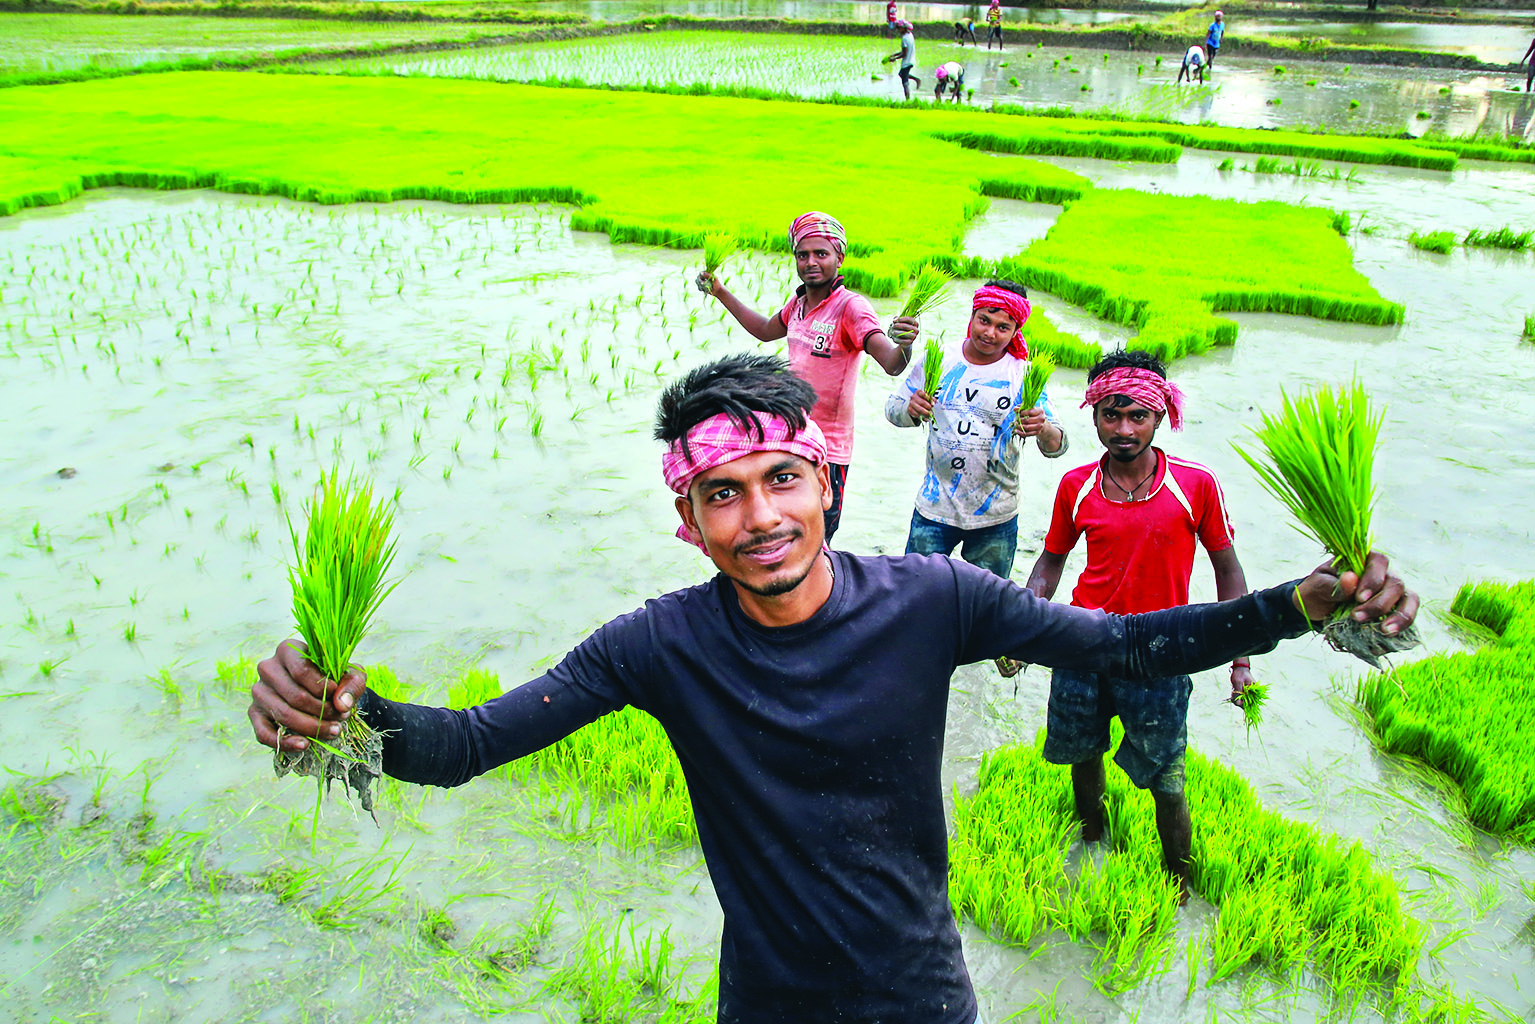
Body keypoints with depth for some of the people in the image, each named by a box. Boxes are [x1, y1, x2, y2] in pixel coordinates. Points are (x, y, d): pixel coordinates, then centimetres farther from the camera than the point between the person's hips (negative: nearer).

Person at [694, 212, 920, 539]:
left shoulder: (851, 306, -17)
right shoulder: (798, 302, 6)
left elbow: (891, 364, -28)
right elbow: (766, 330, 27)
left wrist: (903, 345, -51)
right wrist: (720, 293, 26)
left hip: (827, 451, -8)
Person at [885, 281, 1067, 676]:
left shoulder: (1024, 376, -7)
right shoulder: (937, 362, -3)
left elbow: (1057, 445, -11)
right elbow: (893, 408, 1)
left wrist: (1043, 429, -35)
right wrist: (911, 409, -22)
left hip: (995, 515, 0)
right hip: (935, 507, 1)